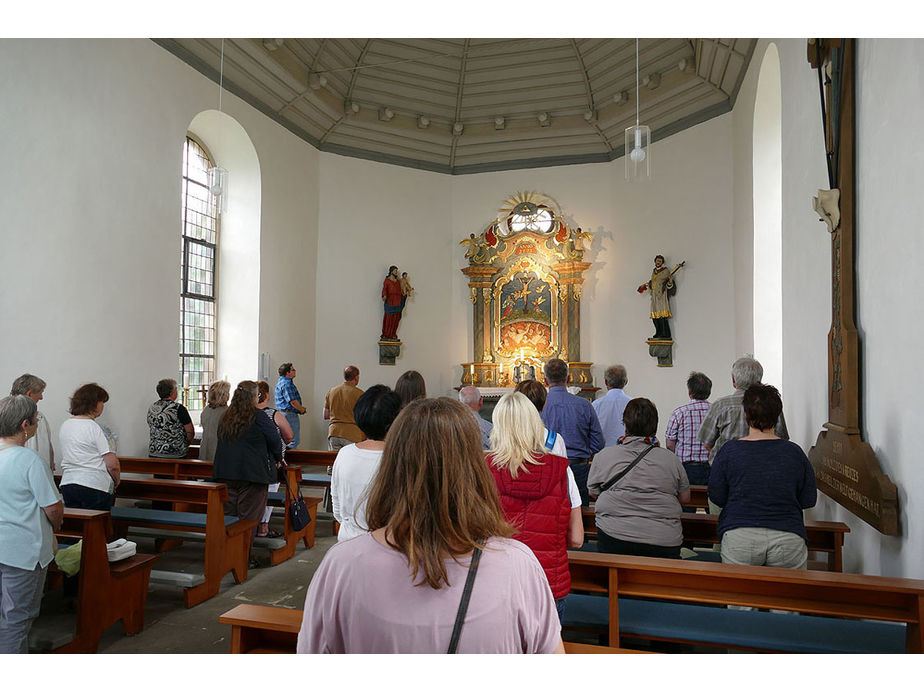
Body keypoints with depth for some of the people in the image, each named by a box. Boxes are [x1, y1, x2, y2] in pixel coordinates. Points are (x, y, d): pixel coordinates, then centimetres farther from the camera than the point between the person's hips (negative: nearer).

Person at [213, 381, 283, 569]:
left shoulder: (225, 419, 9)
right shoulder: (259, 419, -10)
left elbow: (222, 443, 19)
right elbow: (275, 441, -4)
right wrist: (278, 458, 16)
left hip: (224, 474, 6)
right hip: (252, 475, -6)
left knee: (227, 516, 12)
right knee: (248, 518, 2)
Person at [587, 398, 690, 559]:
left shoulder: (603, 456, 1)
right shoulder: (671, 459, 3)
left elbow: (593, 493, 14)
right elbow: (685, 498, 14)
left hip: (614, 538, -1)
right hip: (664, 543, 1)